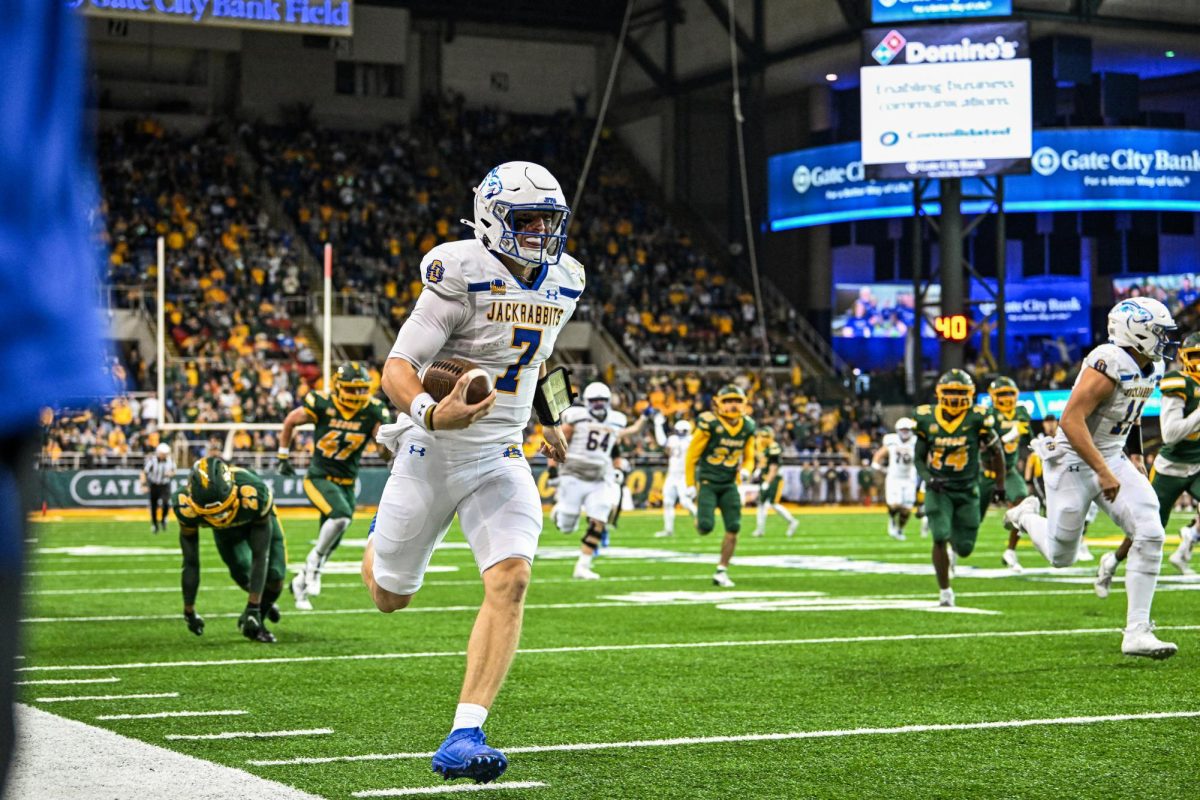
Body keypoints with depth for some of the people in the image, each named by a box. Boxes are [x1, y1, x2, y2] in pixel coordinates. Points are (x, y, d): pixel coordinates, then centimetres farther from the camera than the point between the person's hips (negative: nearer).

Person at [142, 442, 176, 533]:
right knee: (153, 507, 5)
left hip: (165, 485, 1)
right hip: (153, 485, -1)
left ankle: (163, 519, 8)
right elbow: (144, 472, -14)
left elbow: (173, 471, 6)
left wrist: (170, 473, -18)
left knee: (166, 503, -20)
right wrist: (143, 484, -22)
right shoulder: (151, 460, -20)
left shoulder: (170, 460, -9)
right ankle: (154, 524, 28)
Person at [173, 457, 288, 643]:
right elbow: (191, 563, -25)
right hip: (225, 530, 2)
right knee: (243, 576, -7)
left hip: (257, 521, -2)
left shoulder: (254, 495, -46)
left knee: (275, 576, -17)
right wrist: (189, 611, -18)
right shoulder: (186, 507, -39)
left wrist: (253, 609, -36)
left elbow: (260, 557, -36)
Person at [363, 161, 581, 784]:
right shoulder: (464, 277, -19)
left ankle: (464, 737, -18)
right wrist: (431, 414, -39)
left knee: (511, 580, -19)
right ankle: (379, 547, 52)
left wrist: (547, 421, 32)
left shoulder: (562, 283, 3)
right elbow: (397, 366, -20)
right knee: (390, 598, 11)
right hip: (433, 453, -4)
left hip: (500, 458, 4)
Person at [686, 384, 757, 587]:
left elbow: (749, 458, 14)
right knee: (706, 527, -17)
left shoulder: (747, 428, 2)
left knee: (733, 529, -5)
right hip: (707, 482, -5)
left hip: (729, 484, 5)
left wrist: (746, 470, -10)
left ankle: (721, 572, 7)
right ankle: (700, 520, 22)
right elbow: (692, 455, -7)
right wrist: (690, 485, -5)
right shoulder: (710, 424, -15)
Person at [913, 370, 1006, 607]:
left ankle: (952, 544, 44)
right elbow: (919, 457, 5)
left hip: (967, 490, 0)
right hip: (938, 489, 0)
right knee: (940, 538, -17)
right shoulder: (927, 419, -7)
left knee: (965, 549, 5)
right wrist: (927, 478, -14)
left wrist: (1000, 484, 8)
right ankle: (944, 591, -2)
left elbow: (996, 451, 3)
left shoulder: (977, 419, -11)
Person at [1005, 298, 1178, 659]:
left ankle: (1137, 632, -6)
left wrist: (1134, 457, 13)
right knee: (1061, 556, 5)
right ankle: (1026, 516, 39)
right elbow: (1071, 420, -29)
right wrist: (1103, 472, -28)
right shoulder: (1110, 364, -25)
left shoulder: (1151, 369, 3)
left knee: (1150, 534, -11)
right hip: (1074, 462, -8)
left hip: (1113, 459, 8)